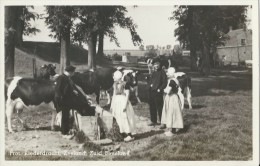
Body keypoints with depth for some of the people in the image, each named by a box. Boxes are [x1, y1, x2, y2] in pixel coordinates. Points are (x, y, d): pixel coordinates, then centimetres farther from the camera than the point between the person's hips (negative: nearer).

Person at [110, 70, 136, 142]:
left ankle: (130, 135, -4)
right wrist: (112, 105, 16)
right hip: (116, 102, 7)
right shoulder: (115, 84, 11)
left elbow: (127, 95, -13)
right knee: (118, 120, 6)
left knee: (124, 119, -9)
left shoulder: (125, 84, -10)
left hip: (123, 102, -7)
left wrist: (125, 105, -19)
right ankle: (123, 134, 13)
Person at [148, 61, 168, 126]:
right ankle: (154, 121, 21)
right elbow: (150, 81, 23)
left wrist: (160, 89, -16)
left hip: (158, 92, -7)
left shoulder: (162, 72, -4)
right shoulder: (154, 73, 17)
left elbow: (165, 83, -9)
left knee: (159, 107, -6)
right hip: (151, 92, 7)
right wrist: (150, 84, 2)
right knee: (152, 107, 11)